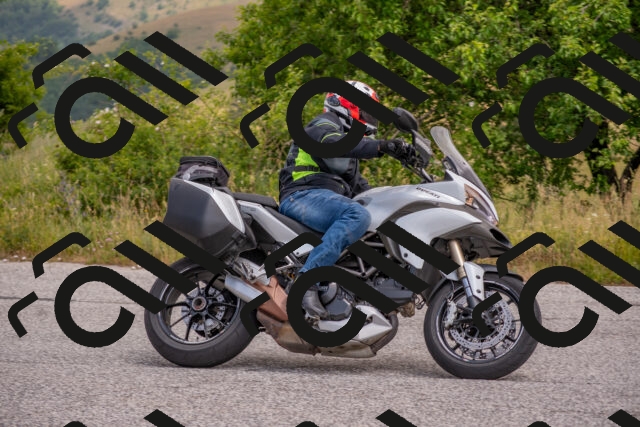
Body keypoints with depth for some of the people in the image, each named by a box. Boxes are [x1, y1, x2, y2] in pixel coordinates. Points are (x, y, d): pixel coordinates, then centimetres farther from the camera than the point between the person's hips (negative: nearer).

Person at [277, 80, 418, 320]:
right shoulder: (324, 124, 2)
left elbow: (360, 188, 33)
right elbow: (333, 144, -22)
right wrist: (381, 146, -35)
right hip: (304, 195, -10)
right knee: (357, 216, -36)